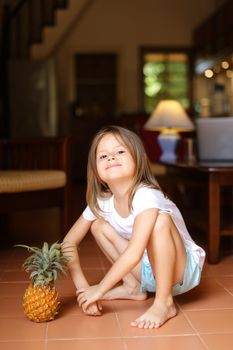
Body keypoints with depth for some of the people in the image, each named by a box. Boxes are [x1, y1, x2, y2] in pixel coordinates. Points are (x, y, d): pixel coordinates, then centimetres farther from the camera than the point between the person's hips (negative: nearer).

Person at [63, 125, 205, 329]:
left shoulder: (146, 196, -30)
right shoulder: (101, 203, -10)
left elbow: (134, 253, -38)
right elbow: (70, 242, -5)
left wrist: (99, 289, -31)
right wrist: (82, 287, -17)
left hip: (180, 269, -6)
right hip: (146, 270, 6)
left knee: (160, 220, -34)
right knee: (98, 225, -2)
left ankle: (164, 303, -21)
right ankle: (134, 287, 8)